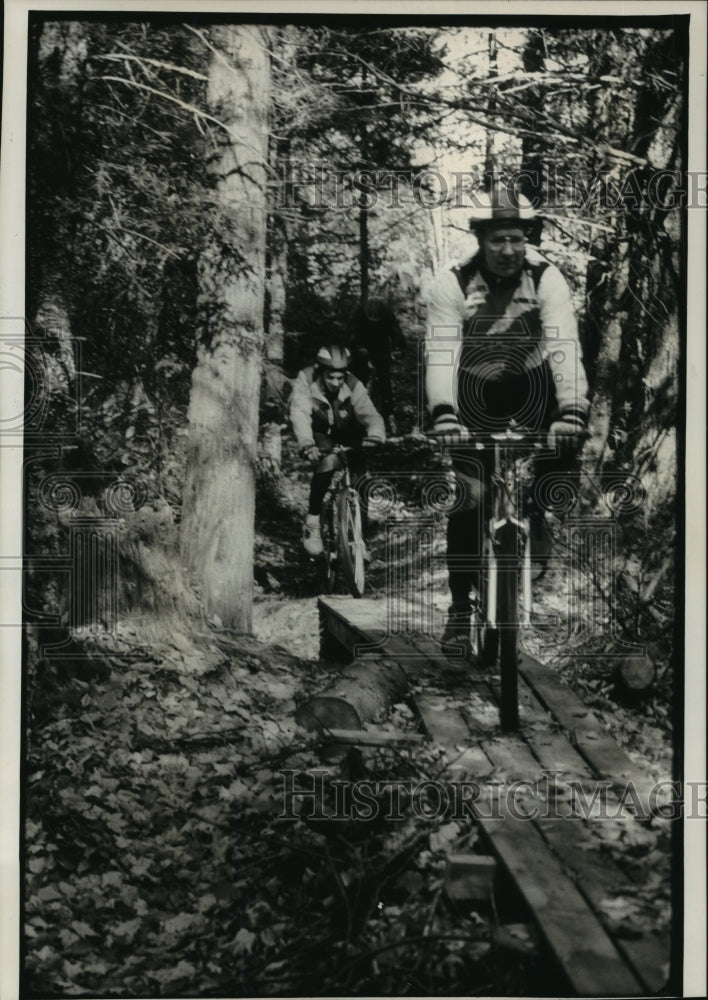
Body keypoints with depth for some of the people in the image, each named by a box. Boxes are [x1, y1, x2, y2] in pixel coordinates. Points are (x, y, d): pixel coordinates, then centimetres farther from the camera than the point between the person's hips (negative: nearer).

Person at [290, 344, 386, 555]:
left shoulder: (353, 385, -22)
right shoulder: (306, 380, -27)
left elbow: (371, 415, -30)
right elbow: (299, 413, -39)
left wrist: (374, 438, -52)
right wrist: (307, 445, -56)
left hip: (345, 434, 2)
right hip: (318, 434, -2)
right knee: (327, 460, -31)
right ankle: (312, 521, -19)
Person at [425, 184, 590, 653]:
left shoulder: (546, 279, -16)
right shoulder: (453, 285, -18)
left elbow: (564, 346, -27)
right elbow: (440, 352, -28)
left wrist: (571, 412, -42)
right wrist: (443, 415, -44)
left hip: (533, 393, 2)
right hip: (473, 400, -2)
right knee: (468, 500, -9)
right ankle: (461, 605, 1)